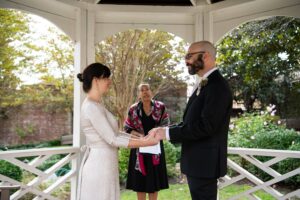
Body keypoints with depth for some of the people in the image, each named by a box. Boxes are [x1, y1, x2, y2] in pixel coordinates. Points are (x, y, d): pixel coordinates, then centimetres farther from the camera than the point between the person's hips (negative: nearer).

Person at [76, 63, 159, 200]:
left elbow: (113, 133, 12)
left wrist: (139, 138, 5)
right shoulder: (91, 107, -18)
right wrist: (145, 143, -14)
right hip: (99, 165, -9)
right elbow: (112, 139, -19)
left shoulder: (97, 105, 12)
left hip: (103, 164, 9)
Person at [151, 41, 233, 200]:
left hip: (204, 162, -9)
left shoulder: (217, 86, -17)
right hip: (197, 161, 9)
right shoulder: (204, 85, 13)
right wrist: (164, 130, 1)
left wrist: (168, 133, -19)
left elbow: (206, 126, -25)